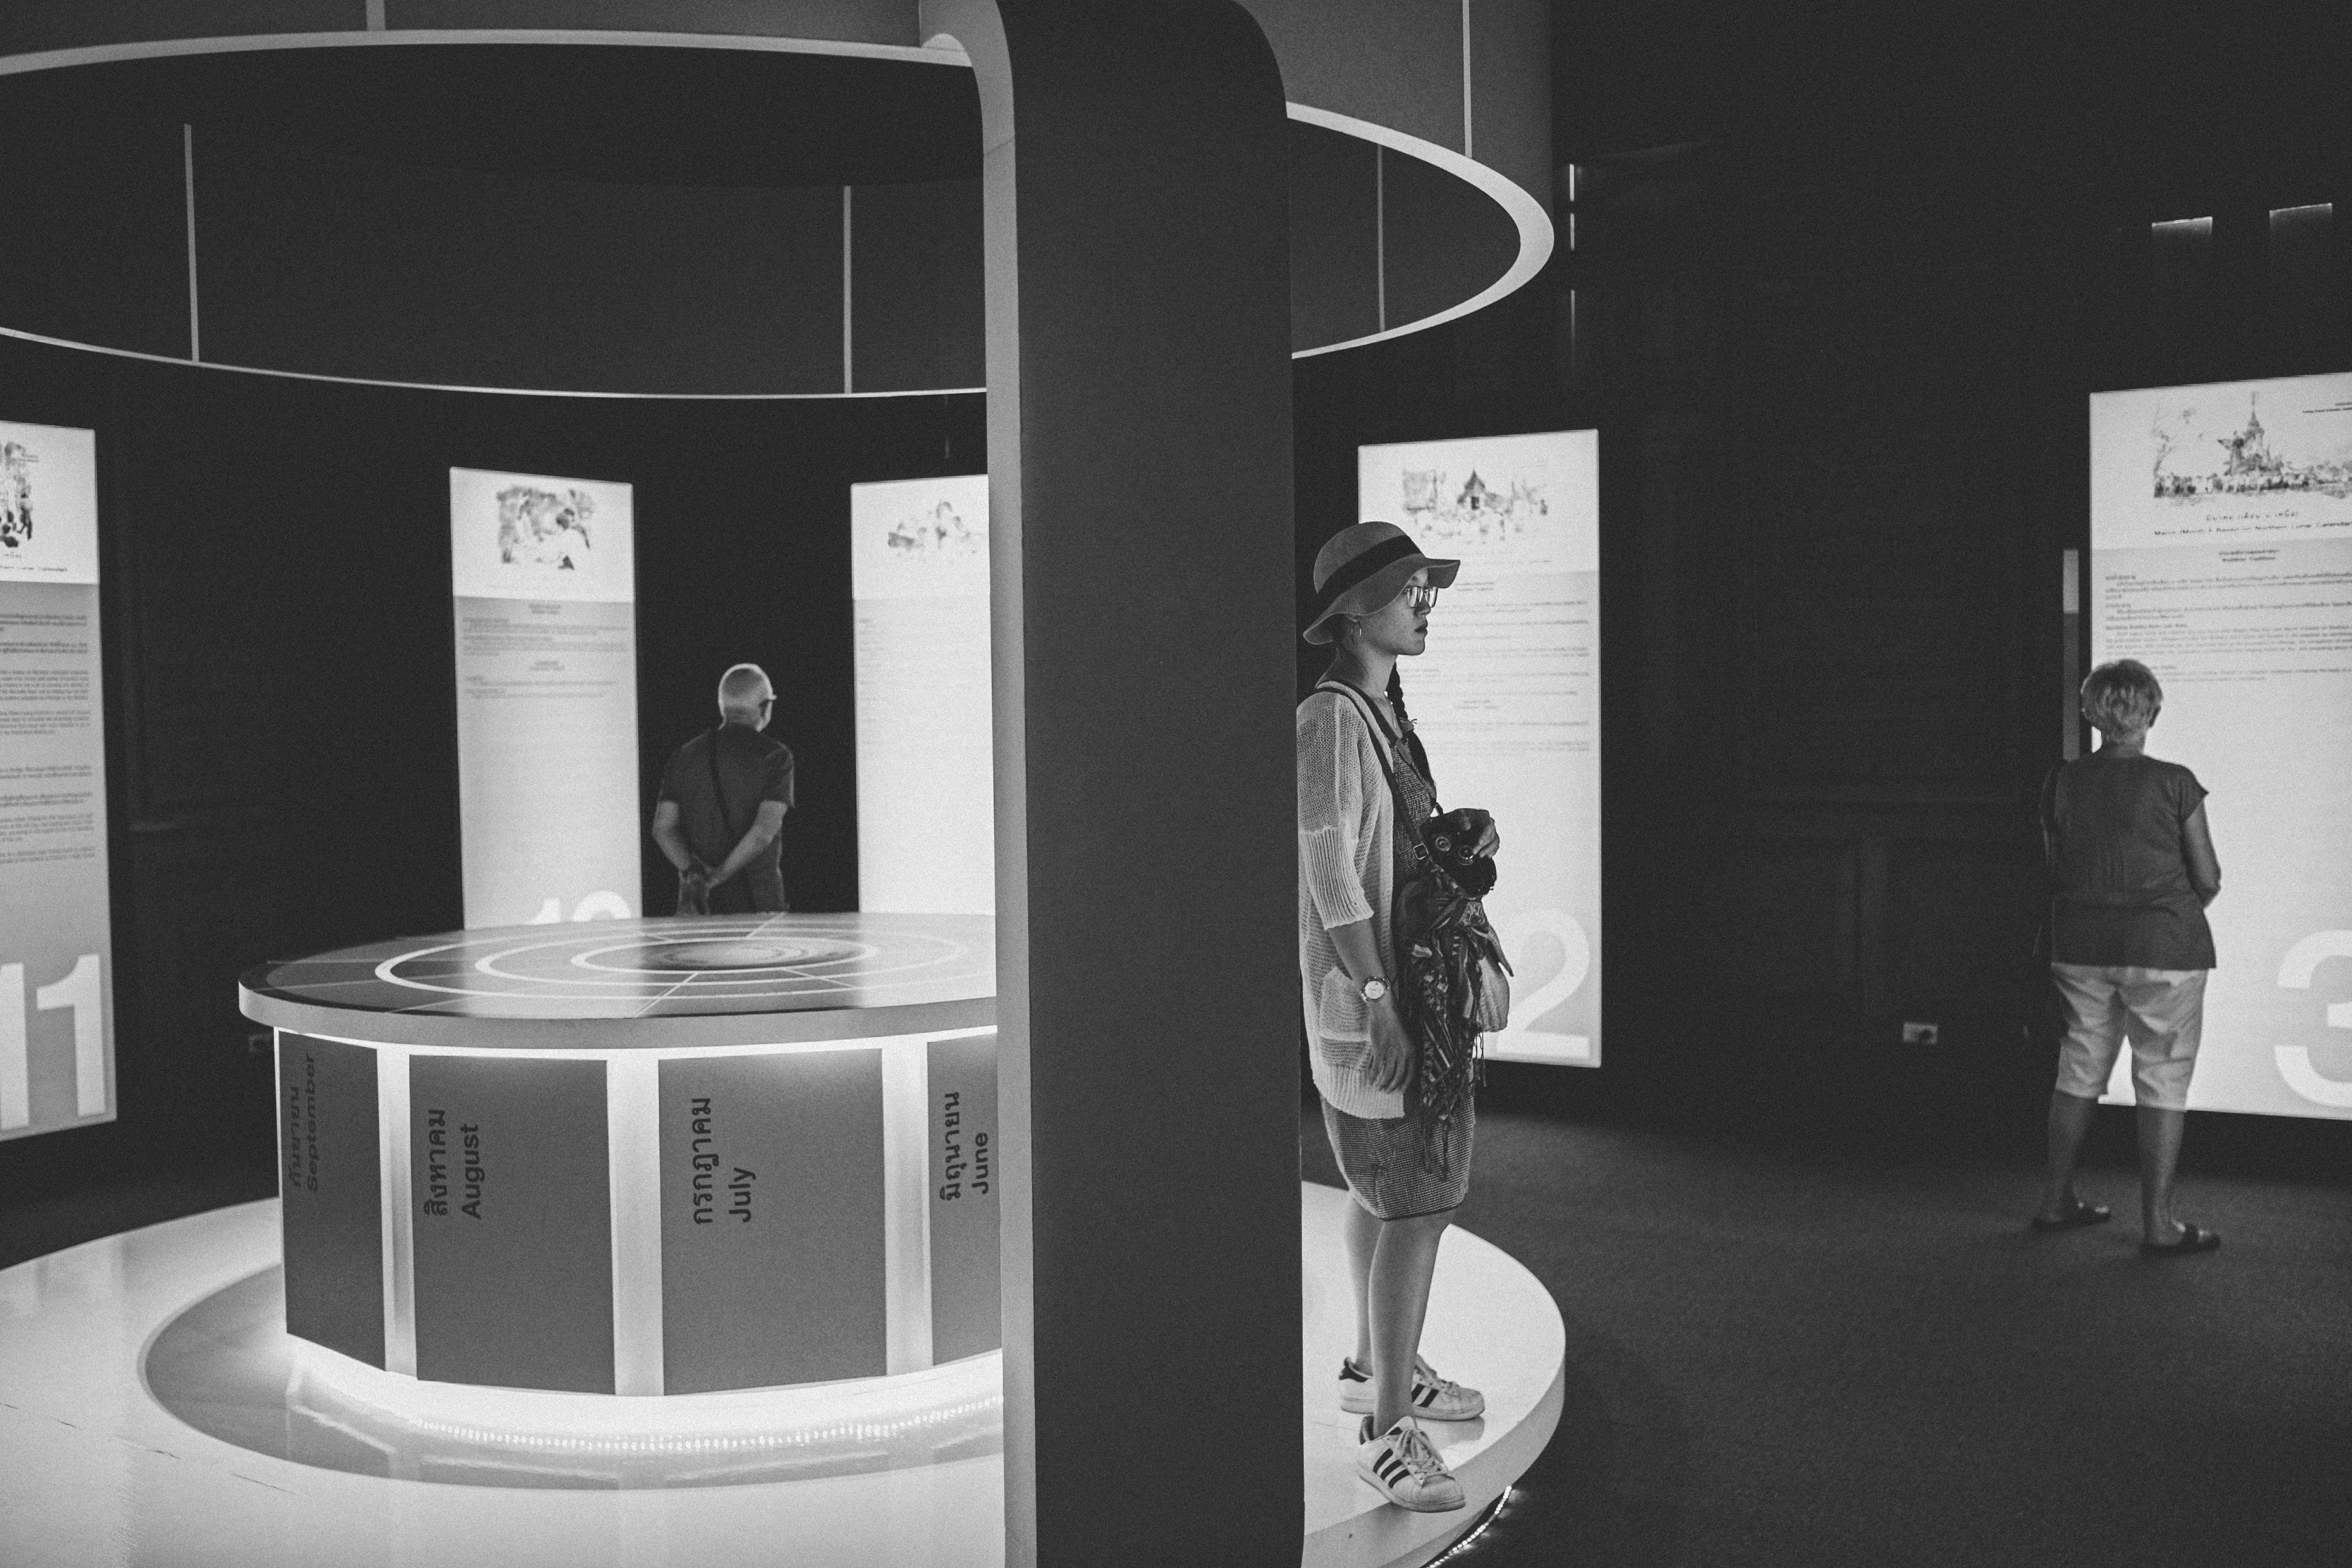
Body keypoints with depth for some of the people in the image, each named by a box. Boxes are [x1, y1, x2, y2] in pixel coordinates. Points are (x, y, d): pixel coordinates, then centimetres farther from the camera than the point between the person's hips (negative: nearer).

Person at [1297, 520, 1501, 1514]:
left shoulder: (1389, 714, 12)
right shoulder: (1329, 720, -17)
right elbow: (1328, 871, -21)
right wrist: (1379, 1002, -22)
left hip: (1413, 979, 10)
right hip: (1366, 994, -10)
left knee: (1384, 1191, 20)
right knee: (1417, 1203, -9)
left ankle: (1374, 1367, 36)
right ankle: (1386, 1430, -1)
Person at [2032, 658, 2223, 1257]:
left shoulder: (2061, 782, -1)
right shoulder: (2174, 783, -11)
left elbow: (2057, 868, 6)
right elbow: (2208, 880, -5)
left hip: (2081, 947, 4)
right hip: (2163, 947, -4)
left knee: (2080, 1071, 16)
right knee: (2163, 1083, 4)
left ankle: (2056, 1201, 24)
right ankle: (2158, 1225, 8)